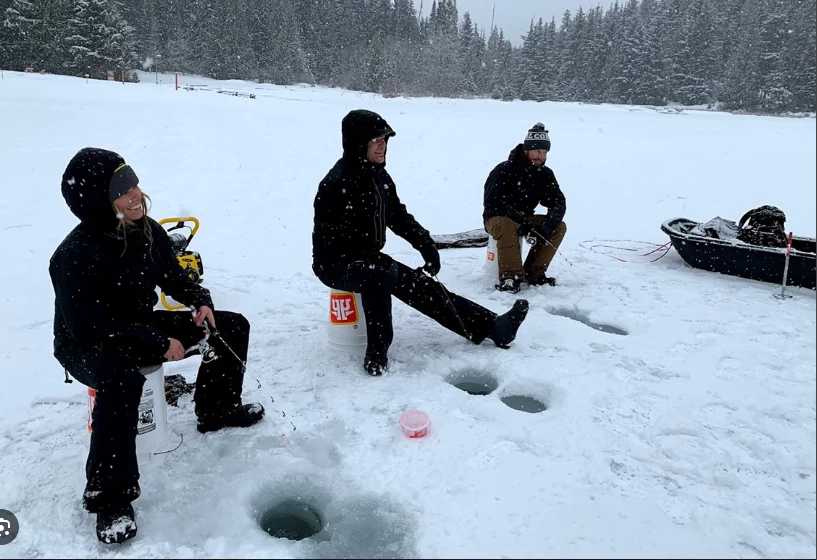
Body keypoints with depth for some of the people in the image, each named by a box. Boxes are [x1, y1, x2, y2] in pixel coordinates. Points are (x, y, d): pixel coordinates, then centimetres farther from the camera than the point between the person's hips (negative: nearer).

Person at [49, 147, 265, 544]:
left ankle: (217, 411, 21)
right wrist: (159, 342, -28)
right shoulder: (74, 257, -29)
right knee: (122, 379, -42)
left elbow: (173, 276, 7)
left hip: (141, 328, 7)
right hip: (85, 346, -7)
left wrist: (201, 301, -11)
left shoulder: (147, 231, -9)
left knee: (232, 327, 2)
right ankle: (109, 495, -25)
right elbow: (91, 327, -29)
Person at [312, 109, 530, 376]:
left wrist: (426, 244, -1)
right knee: (379, 274, -38)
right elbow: (341, 239, -25)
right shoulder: (336, 184, -22)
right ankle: (377, 351, -23)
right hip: (335, 265, -7)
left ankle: (492, 326, -6)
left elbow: (399, 217, 11)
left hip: (368, 260, 8)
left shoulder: (379, 176, 4)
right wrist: (380, 261, -23)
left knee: (423, 287, -4)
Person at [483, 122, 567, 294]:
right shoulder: (504, 170, -20)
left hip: (525, 219, 6)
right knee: (508, 227, -39)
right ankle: (510, 276, -26)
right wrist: (521, 221, -35)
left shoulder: (545, 174, -3)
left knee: (559, 227, -13)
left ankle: (534, 273, -7)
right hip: (497, 218, -6)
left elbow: (559, 203, -6)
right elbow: (492, 204, -25)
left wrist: (547, 226, -26)